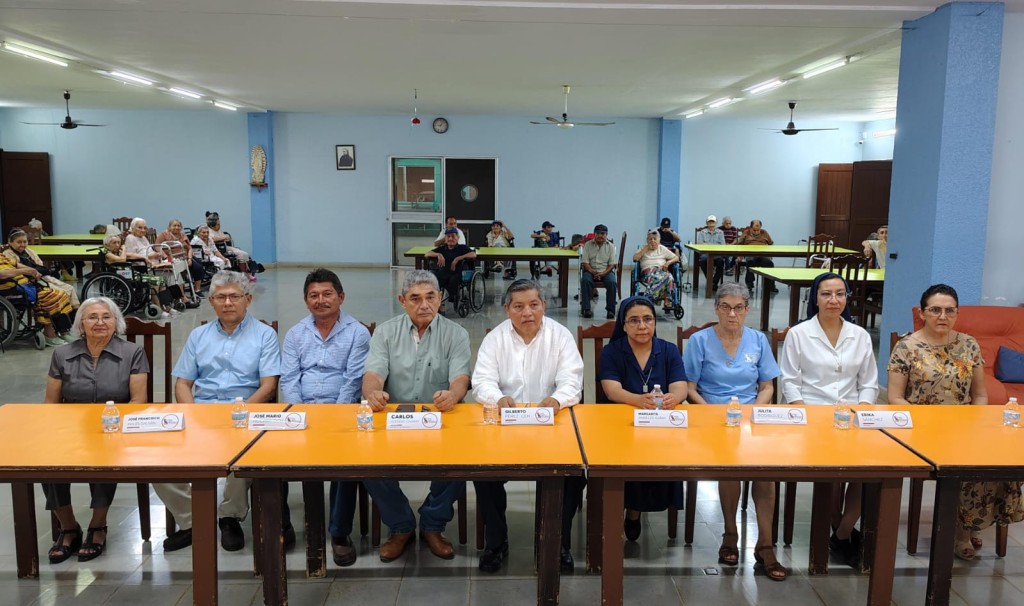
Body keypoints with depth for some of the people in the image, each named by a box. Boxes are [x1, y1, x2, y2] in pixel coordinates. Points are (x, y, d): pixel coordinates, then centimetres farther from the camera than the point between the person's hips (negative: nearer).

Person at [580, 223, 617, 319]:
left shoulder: (610, 246, 7)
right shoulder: (588, 245, 6)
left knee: (611, 282, -31)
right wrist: (593, 272, -19)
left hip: (606, 271, 0)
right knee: (585, 280, -33)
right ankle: (586, 309, -30)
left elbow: (612, 264, 0)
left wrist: (603, 273, -17)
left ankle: (611, 310, -24)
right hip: (590, 270, 0)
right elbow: (585, 262, -1)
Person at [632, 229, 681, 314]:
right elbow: (635, 258, 4)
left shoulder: (662, 249, 25)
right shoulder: (643, 249, 23)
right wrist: (646, 248, 4)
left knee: (669, 277, -36)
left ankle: (667, 302, -40)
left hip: (661, 270, 2)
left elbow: (676, 257, 19)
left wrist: (668, 262, 0)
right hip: (648, 271, -2)